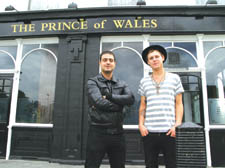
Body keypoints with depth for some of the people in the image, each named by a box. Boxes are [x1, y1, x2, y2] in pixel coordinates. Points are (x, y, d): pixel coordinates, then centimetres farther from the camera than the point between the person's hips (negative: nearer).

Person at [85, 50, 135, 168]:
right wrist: (119, 104, -5)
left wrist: (110, 96, -14)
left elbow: (131, 99, -6)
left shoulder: (122, 84, 13)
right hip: (97, 132, -4)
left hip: (117, 133, 5)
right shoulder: (92, 82, 1)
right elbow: (99, 102, -16)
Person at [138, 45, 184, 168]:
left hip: (169, 131, -1)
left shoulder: (174, 78, 8)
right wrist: (141, 124, 2)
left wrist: (177, 125, -5)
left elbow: (179, 104, 7)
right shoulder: (144, 81, 12)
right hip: (149, 132, 2)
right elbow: (142, 106, 14)